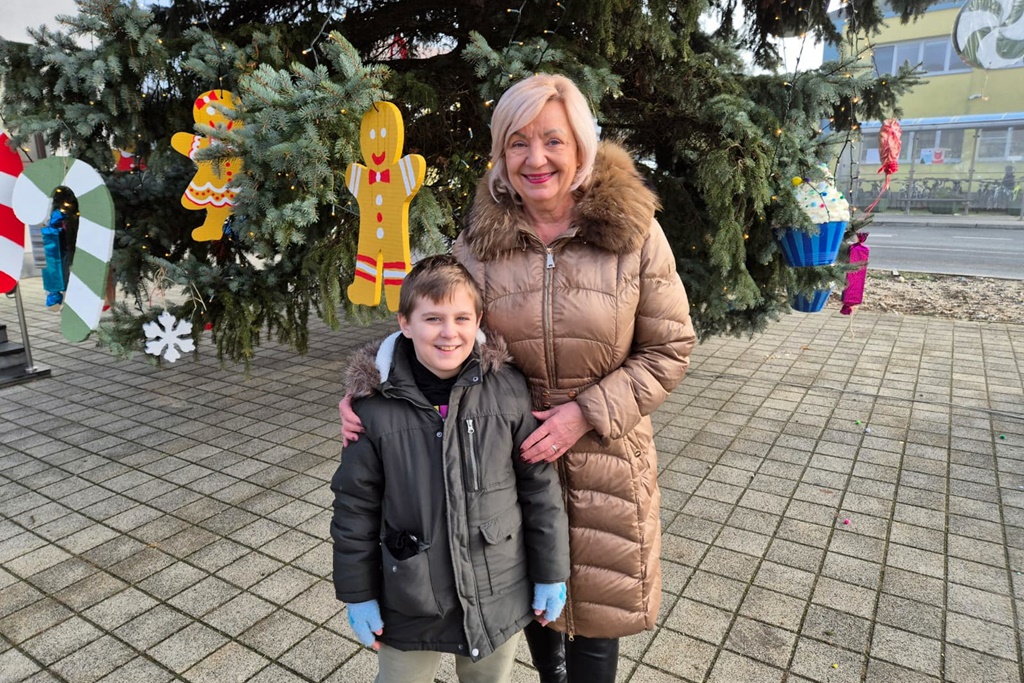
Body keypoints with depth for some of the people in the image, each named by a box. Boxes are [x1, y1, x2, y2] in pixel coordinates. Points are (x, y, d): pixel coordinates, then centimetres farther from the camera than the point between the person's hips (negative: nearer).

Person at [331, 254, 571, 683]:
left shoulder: (508, 389, -14)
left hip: (500, 596, 1)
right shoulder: (376, 404, -14)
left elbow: (540, 486, -5)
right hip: (410, 601, 0)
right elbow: (356, 504, -4)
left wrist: (550, 573, 0)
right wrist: (358, 593, 1)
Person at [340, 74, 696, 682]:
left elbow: (670, 348, -7)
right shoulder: (480, 243, -7)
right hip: (512, 452, 2)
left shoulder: (634, 231, -11)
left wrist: (586, 412, -16)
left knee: (595, 611, 17)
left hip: (605, 455, -1)